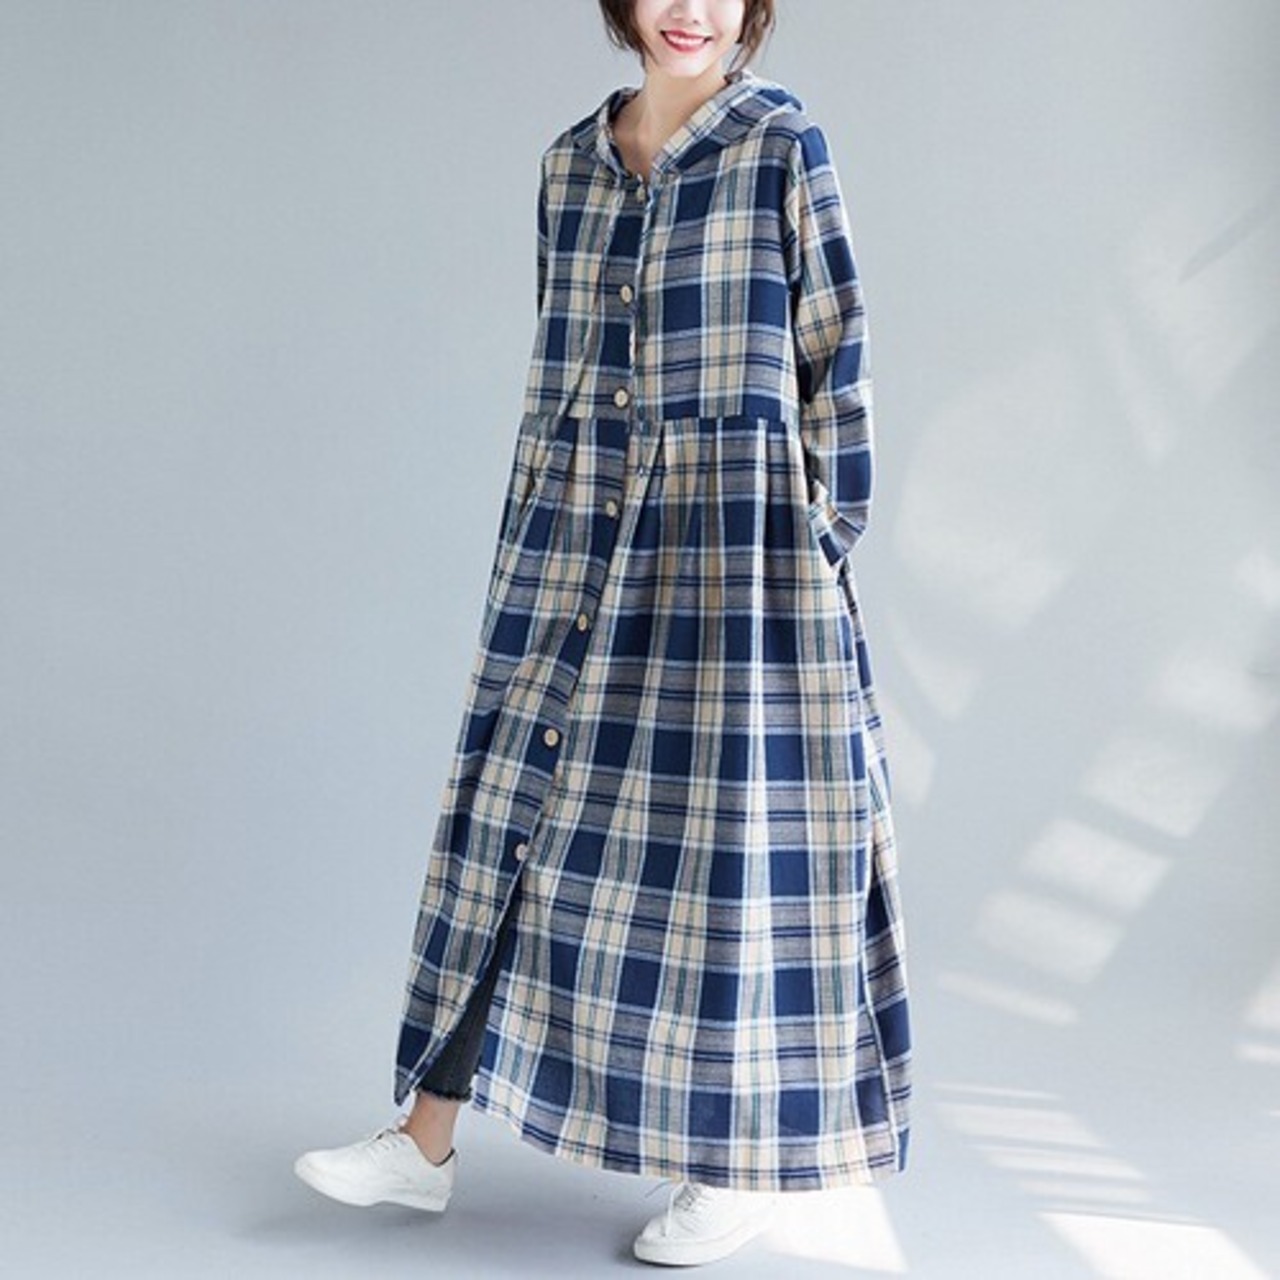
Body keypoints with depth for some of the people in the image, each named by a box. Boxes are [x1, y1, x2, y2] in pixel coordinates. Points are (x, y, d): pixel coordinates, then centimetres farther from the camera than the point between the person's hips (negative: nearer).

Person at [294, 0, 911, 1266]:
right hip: (578, 542, 6)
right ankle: (427, 1139, 18)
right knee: (515, 805, 7)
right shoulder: (570, 162, 12)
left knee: (724, 831, 0)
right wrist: (530, 539, 14)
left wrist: (823, 538, -7)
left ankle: (738, 1163, 17)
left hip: (731, 540, -5)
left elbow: (835, 358, -3)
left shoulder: (784, 143, -2)